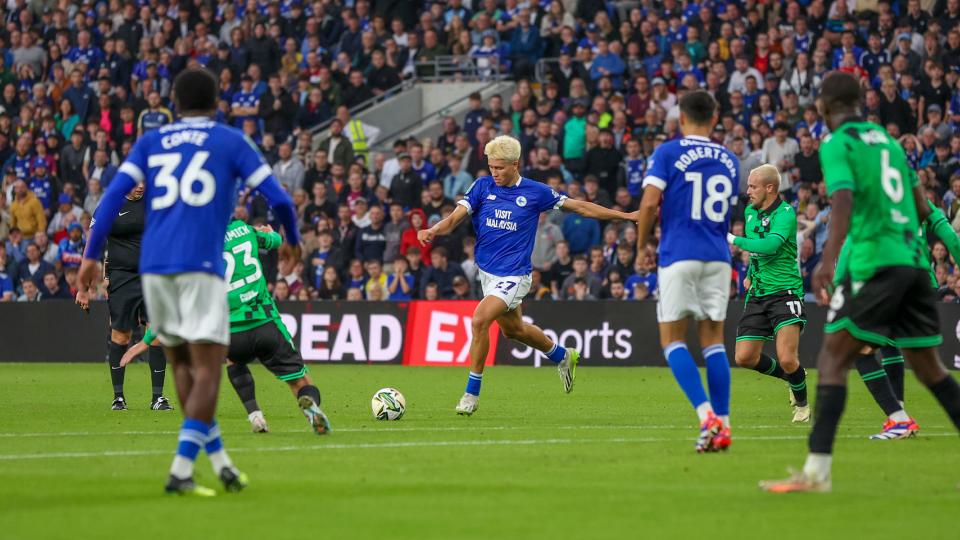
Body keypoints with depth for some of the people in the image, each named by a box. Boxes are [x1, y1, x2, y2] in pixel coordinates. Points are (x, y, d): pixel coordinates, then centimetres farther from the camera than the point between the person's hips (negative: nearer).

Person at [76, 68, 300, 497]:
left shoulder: (151, 143, 16)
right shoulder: (231, 141, 9)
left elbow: (113, 195, 4)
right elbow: (278, 199, 4)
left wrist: (91, 257, 4)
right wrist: (292, 240, 23)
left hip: (154, 268, 4)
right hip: (200, 266, -4)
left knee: (182, 365, 17)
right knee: (207, 369, -5)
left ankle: (219, 460, 19)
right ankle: (181, 470, -18)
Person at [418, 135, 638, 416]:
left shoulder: (535, 192, -8)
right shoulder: (482, 186, -2)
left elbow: (580, 207, 2)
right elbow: (455, 218, -10)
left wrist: (625, 215, 2)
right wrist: (433, 230, -32)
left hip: (513, 275, -5)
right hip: (487, 272, 5)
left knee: (480, 320, -23)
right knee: (513, 329, 21)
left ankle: (471, 393, -12)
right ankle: (562, 357, 48)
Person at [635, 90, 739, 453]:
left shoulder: (668, 153, -3)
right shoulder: (729, 160, 12)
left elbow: (649, 203, -11)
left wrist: (641, 244, 2)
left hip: (679, 256, -4)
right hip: (718, 258, 4)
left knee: (672, 340, 1)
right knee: (713, 339, 9)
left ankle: (706, 414, -17)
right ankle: (723, 425, 3)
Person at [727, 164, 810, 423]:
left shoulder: (785, 213, -13)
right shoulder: (750, 211, 11)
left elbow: (770, 245, -29)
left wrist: (734, 240, -20)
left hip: (785, 292, -8)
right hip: (758, 294, 8)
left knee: (787, 359, -18)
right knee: (745, 357, 0)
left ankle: (802, 404, 10)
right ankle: (793, 378, 24)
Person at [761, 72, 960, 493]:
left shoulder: (836, 145, -3)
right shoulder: (887, 140, 18)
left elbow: (844, 202, -20)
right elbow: (922, 208, 22)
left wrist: (829, 259, -31)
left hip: (873, 262, -7)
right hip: (913, 259, 7)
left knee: (833, 359, -8)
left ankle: (817, 470, -18)